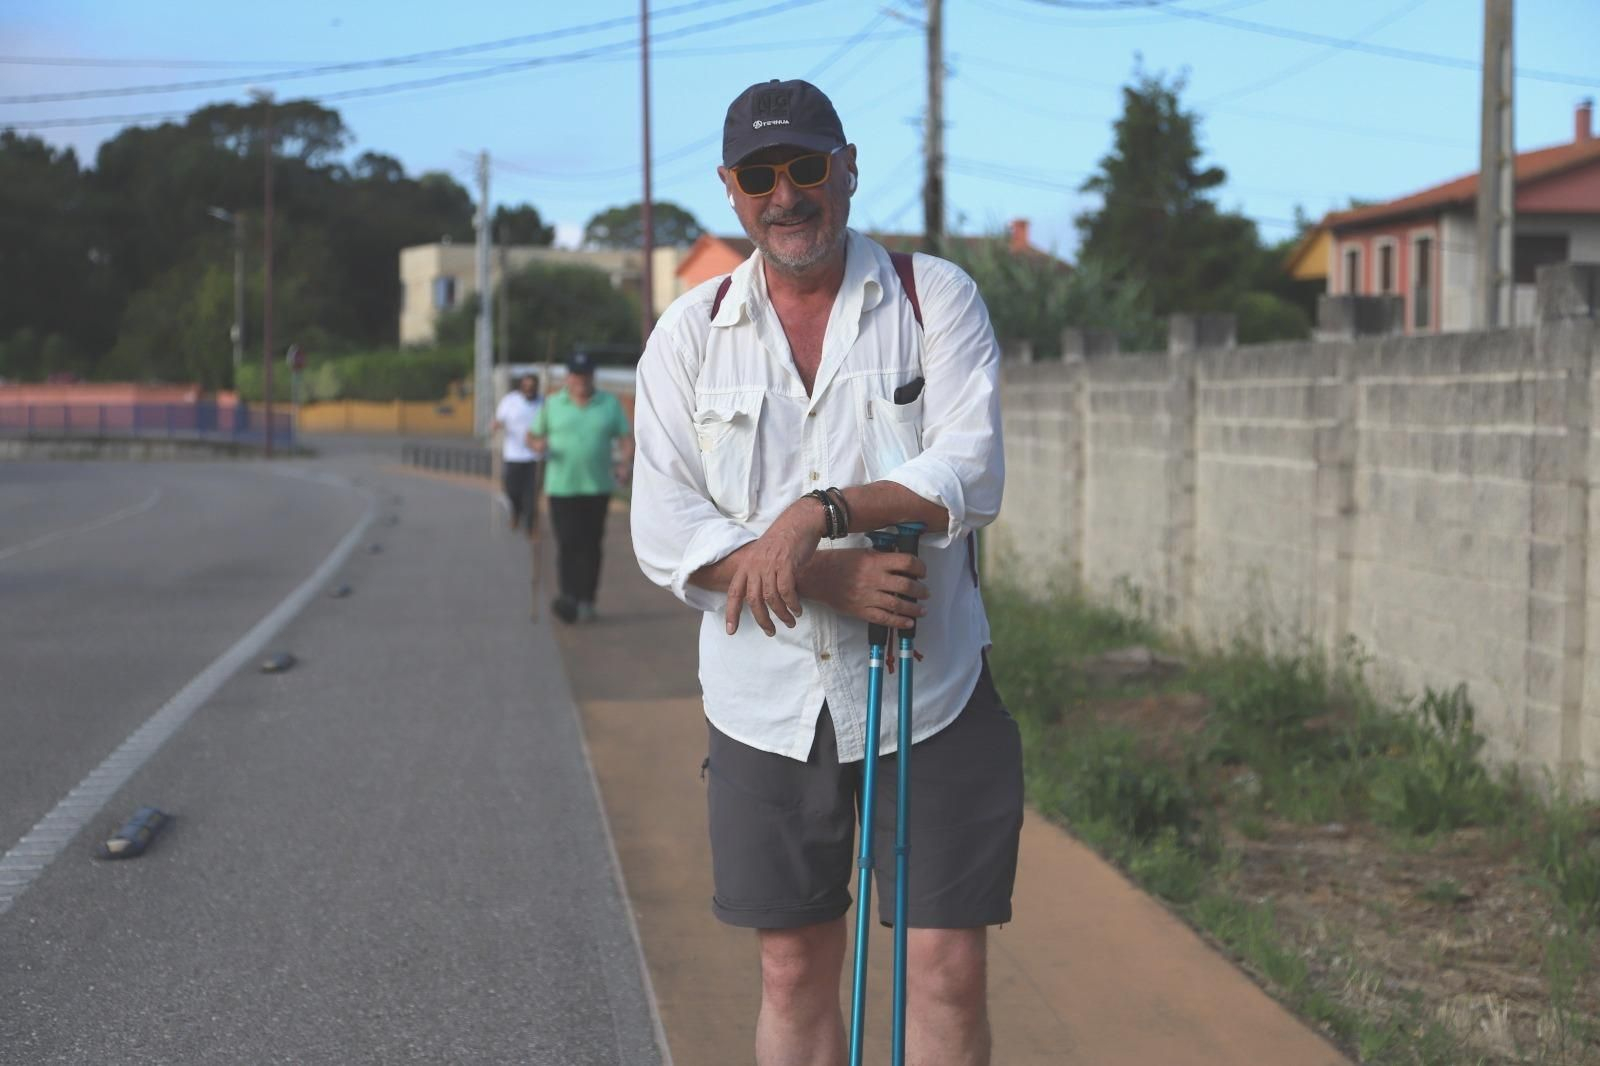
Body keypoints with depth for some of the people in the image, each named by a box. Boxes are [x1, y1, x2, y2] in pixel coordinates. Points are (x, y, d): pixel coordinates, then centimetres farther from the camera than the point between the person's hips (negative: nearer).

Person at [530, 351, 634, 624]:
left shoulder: (610, 404, 9)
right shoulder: (552, 405, 8)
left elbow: (627, 438, 5)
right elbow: (535, 436, 11)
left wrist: (625, 462, -13)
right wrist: (540, 444, -13)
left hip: (598, 487, 1)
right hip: (562, 487, -1)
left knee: (591, 546, 4)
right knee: (568, 544, -12)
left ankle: (586, 602, 11)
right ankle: (569, 598, -18)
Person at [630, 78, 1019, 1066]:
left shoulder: (937, 297, 1)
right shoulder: (690, 333, 5)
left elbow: (972, 473, -12)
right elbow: (665, 534, -3)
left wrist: (818, 514, -26)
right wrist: (828, 577, -16)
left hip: (931, 689, -1)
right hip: (765, 700, 2)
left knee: (949, 967, 0)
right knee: (794, 972, 10)